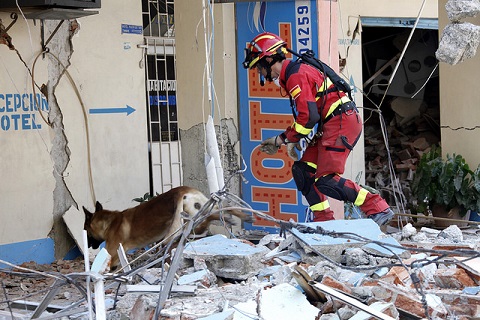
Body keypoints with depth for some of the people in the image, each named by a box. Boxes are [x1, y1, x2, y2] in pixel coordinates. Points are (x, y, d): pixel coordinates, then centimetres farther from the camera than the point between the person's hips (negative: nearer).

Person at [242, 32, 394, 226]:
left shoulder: (296, 75, -12)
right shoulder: (292, 75, 21)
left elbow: (309, 116, -19)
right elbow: (302, 117, 27)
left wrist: (288, 139, -7)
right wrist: (279, 140, 21)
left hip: (342, 121, -11)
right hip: (333, 124, 11)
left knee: (326, 181, -15)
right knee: (302, 170, 8)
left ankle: (379, 209, -12)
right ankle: (324, 221, 10)